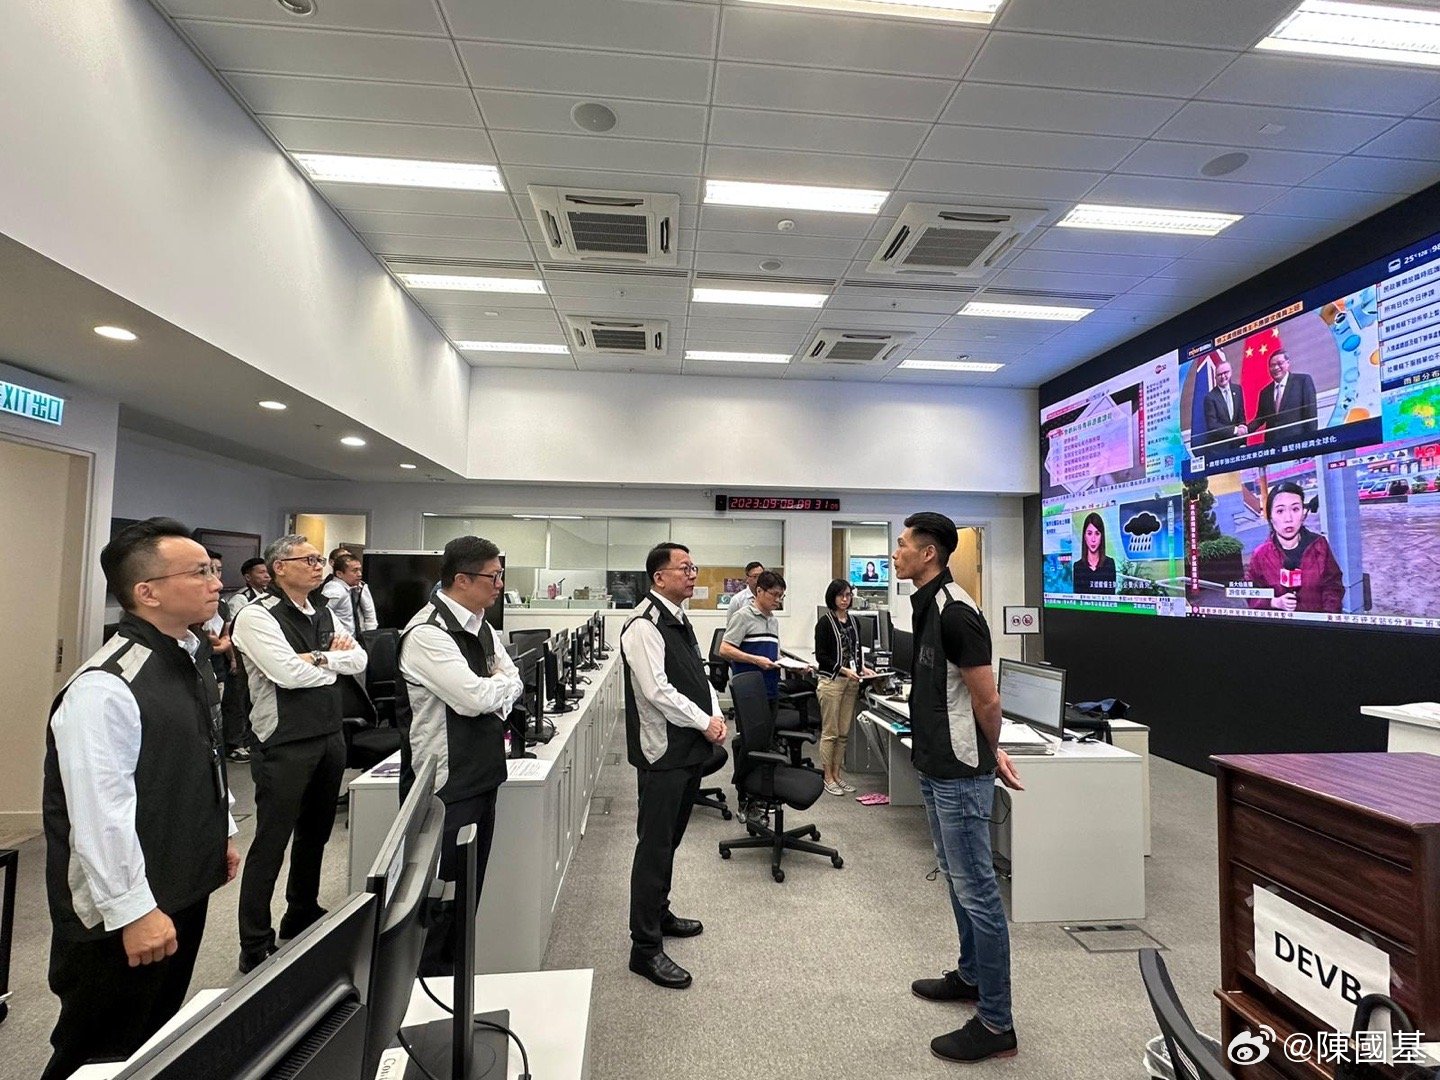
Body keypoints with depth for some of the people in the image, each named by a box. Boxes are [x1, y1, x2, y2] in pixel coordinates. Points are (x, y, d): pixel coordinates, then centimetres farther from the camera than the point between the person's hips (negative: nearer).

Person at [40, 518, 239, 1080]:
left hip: (186, 887, 8)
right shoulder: (105, 687, -27)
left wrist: (222, 832, 18)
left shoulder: (192, 657, 3)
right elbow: (99, 815, -26)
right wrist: (135, 910, -22)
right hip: (123, 919, -8)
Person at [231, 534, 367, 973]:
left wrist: (317, 657, -12)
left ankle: (302, 916, 40)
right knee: (271, 843, 3)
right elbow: (289, 673, -23)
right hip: (284, 745, -8)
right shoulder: (257, 616, -12)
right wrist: (334, 661, -7)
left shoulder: (323, 615, 12)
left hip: (329, 738, 8)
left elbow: (360, 660, 4)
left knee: (315, 834, 21)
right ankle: (255, 947, 19)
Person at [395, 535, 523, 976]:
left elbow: (513, 683, 8)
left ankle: (456, 975, 38)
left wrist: (492, 698, -13)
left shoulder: (482, 628, 7)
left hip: (481, 775, 9)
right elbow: (475, 697, -27)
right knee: (440, 895, 6)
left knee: (469, 890, 21)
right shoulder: (427, 634, -21)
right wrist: (501, 683, -7)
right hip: (444, 786, -9)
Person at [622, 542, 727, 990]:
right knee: (655, 846, 0)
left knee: (670, 839, 22)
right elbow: (657, 691, -23)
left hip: (691, 749, 9)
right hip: (663, 751, -9)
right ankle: (645, 948, 13)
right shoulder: (644, 626, -17)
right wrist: (705, 723, -15)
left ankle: (658, 914, 40)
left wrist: (717, 715, 0)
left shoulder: (680, 621, 13)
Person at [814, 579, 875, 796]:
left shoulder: (853, 621, 11)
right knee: (830, 732, 1)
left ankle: (837, 773, 21)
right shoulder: (825, 622, -8)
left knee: (844, 732, 10)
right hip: (831, 681, -6)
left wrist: (862, 667, 1)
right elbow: (820, 656, -10)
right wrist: (843, 670, -18)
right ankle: (827, 776, 12)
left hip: (851, 681, 6)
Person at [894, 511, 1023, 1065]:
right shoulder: (926, 605, 9)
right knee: (957, 879, 23)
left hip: (960, 774, -10)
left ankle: (996, 1024, 15)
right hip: (935, 768, 10)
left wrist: (990, 754, -2)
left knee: (976, 890, 1)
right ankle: (970, 975, 41)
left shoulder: (955, 611, -22)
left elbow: (986, 699, -18)